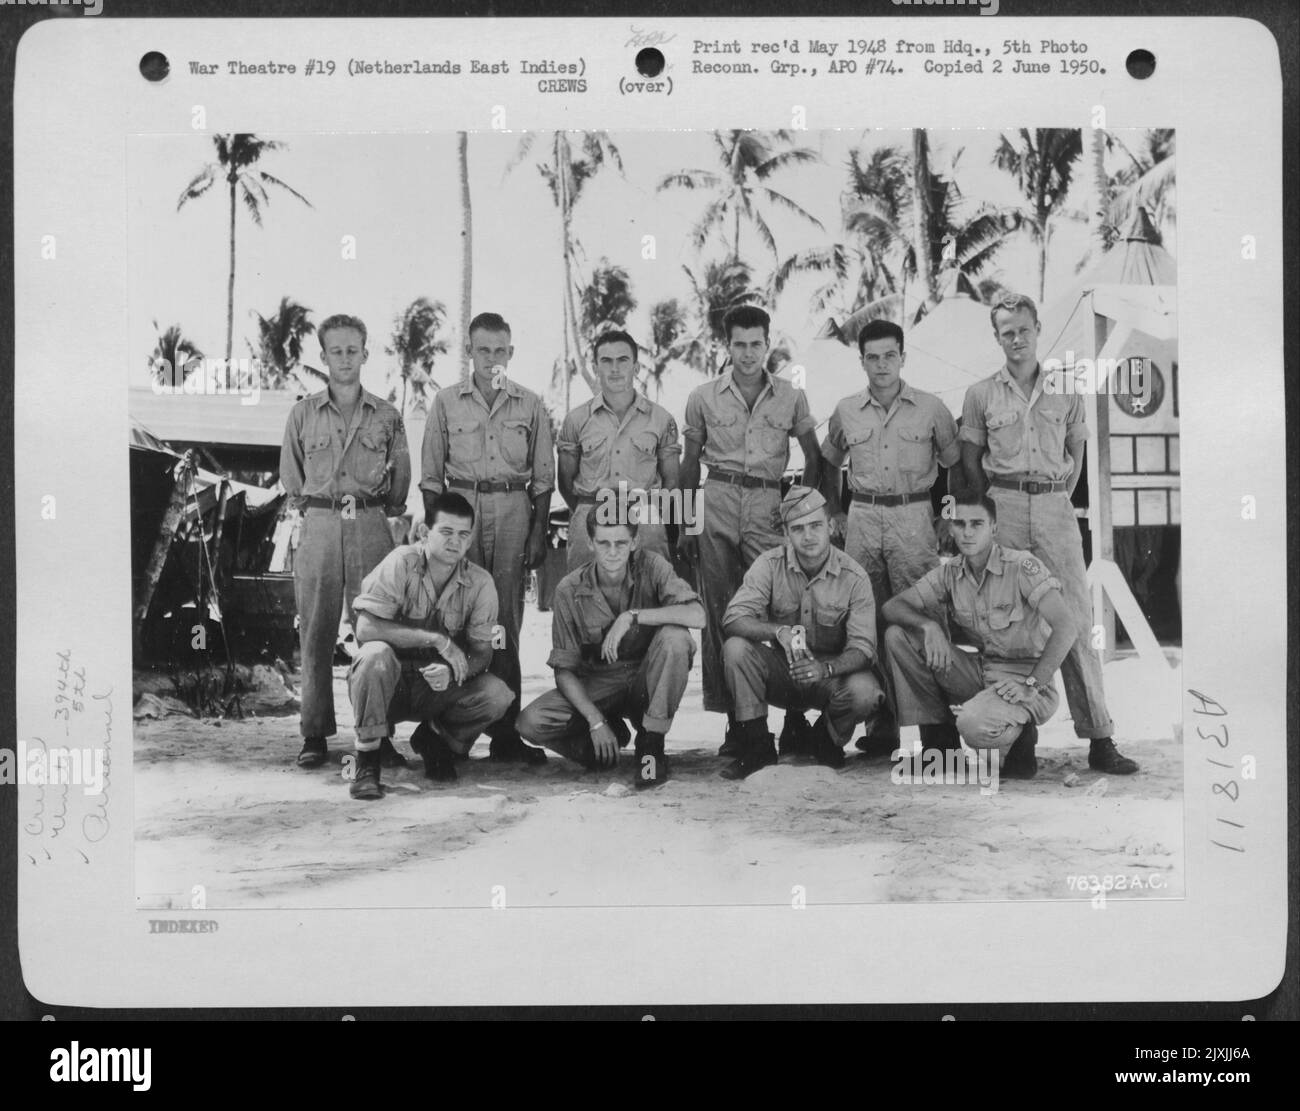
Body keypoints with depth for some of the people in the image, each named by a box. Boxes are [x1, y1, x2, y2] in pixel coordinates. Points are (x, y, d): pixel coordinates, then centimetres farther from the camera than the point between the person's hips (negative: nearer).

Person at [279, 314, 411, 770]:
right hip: (319, 527, 0)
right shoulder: (303, 413, 9)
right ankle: (315, 734, 5)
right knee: (316, 634, 0)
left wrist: (384, 513, 11)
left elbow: (402, 475, 16)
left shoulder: (386, 416, 9)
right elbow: (291, 478, 16)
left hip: (371, 526, 0)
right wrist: (310, 512, 12)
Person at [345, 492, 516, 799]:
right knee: (376, 654, -35)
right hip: (392, 685, -3)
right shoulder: (401, 563, -15)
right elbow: (366, 629, -25)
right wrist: (437, 639, -30)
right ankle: (367, 760, -19)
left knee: (497, 695, -22)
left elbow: (482, 652, -5)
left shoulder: (480, 583, -4)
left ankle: (434, 739, 8)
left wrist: (453, 671, -28)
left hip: (440, 688, 3)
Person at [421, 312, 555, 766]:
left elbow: (543, 476, 10)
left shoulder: (530, 405, 9)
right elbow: (431, 474, 9)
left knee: (506, 618, 0)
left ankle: (505, 730, 2)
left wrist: (539, 532, 3)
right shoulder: (447, 402, 8)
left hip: (513, 511, 0)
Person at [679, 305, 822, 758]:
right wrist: (685, 525, 9)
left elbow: (813, 458, 16)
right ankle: (734, 720, 4)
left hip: (768, 505, -1)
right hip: (717, 503, 1)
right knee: (721, 614, -1)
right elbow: (690, 464, 13)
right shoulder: (703, 397, 9)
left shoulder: (791, 398, 9)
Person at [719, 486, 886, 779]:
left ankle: (823, 741, 4)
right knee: (736, 648, -27)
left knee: (865, 693, -32)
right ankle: (756, 746, -11)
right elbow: (733, 618, -19)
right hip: (780, 672, 1)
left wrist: (826, 668, -38)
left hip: (832, 673, -1)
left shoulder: (853, 577, -12)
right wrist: (778, 631, -38)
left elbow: (862, 648, -16)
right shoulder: (770, 565, -9)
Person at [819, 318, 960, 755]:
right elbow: (829, 463, 23)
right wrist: (836, 512, 16)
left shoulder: (930, 408, 3)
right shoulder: (846, 411, 9)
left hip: (913, 517, -3)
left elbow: (957, 464, 10)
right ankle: (883, 723, 10)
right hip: (862, 519, 3)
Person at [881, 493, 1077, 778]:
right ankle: (938, 740, 0)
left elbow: (1066, 628, -22)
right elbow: (892, 606, 1)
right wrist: (928, 625, -20)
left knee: (974, 725, -38)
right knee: (897, 637, -6)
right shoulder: (950, 573, 2)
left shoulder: (1021, 567, -15)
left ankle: (1019, 742, 0)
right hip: (980, 672, 6)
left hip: (1022, 680, -6)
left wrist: (1032, 685, -28)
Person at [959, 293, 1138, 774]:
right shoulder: (981, 394, 7)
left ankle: (1099, 738, -3)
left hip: (1055, 507, 0)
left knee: (1075, 621, -4)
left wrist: (1057, 499, 8)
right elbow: (970, 461, 11)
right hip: (1002, 507, 0)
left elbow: (1075, 456, 17)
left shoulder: (1066, 393, 10)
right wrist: (995, 506, 6)